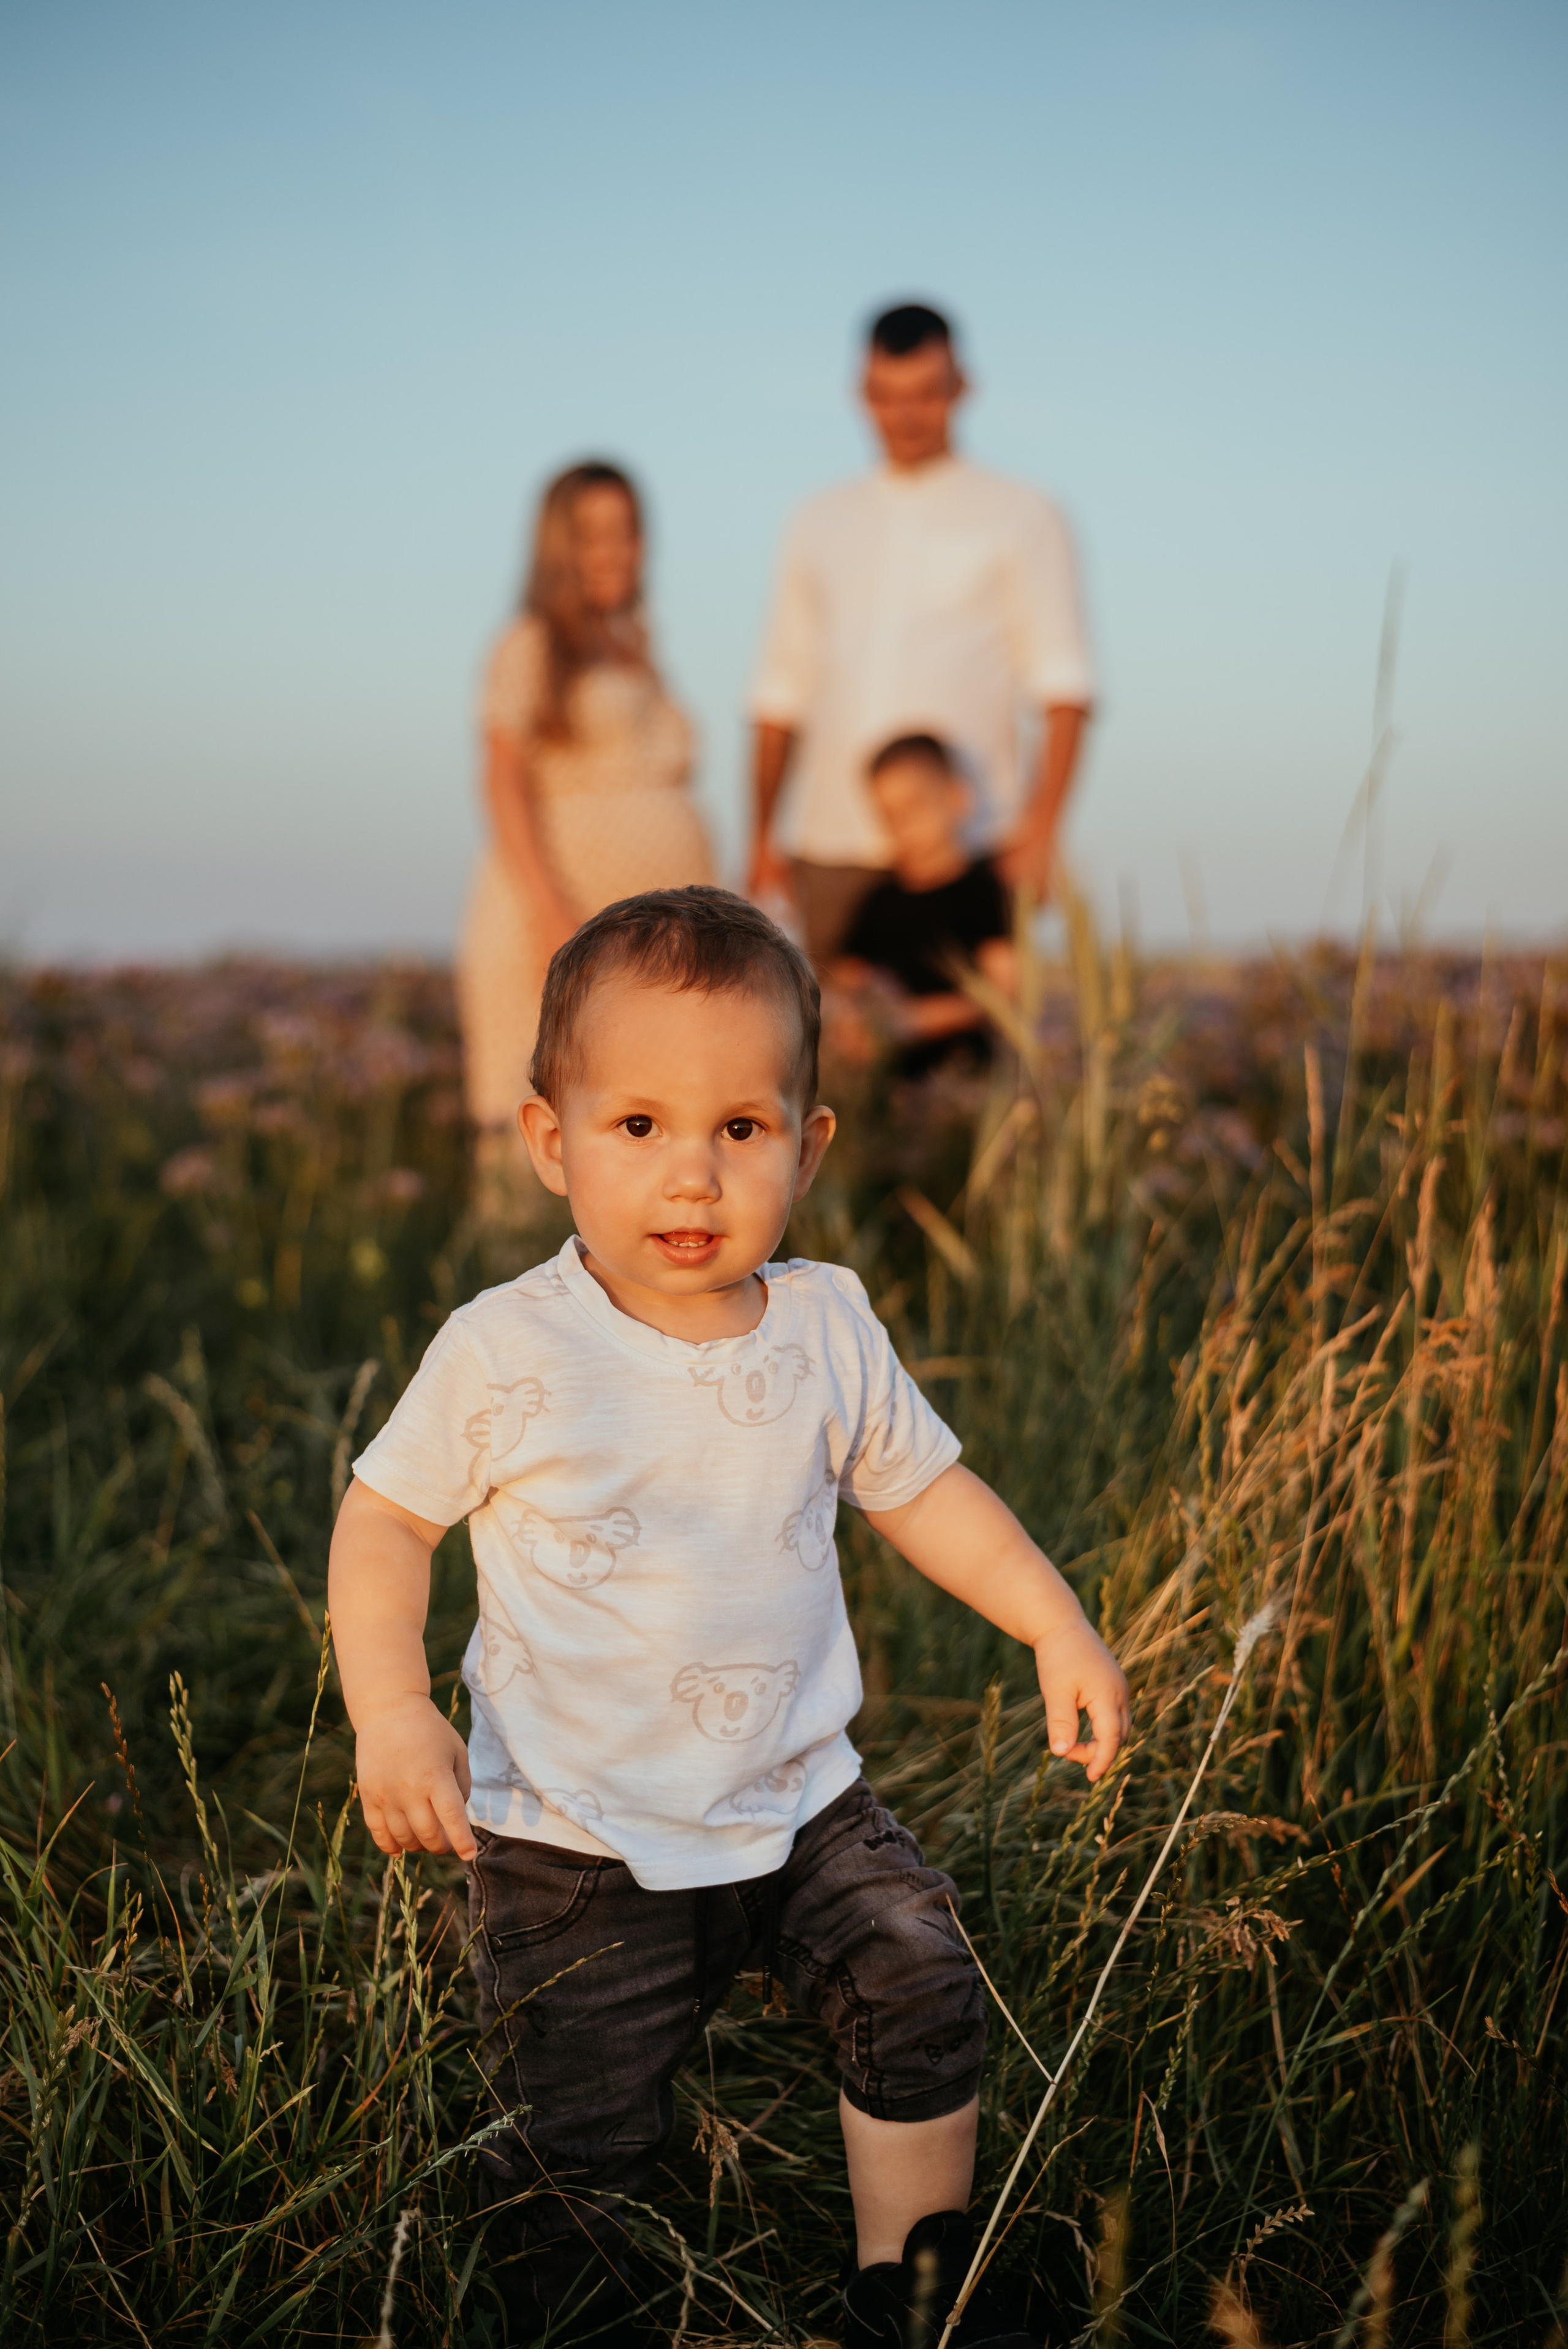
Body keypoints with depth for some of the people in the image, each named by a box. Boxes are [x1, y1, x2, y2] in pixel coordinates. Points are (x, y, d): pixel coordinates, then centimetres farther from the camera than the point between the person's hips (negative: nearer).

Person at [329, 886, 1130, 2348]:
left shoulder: (829, 1327, -4)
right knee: (572, 2147, 0)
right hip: (575, 1842, -3)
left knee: (922, 1996, -5)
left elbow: (923, 1489, 10)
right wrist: (390, 1708, -16)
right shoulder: (505, 1353, -15)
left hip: (797, 1806, 3)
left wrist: (1057, 1628, 3)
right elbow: (385, 1517, -4)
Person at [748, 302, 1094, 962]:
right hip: (831, 848, 3)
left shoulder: (1020, 517, 7)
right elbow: (781, 691, 18)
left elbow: (1064, 689, 0)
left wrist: (1041, 823, -12)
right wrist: (763, 834, 11)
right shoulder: (819, 524, 18)